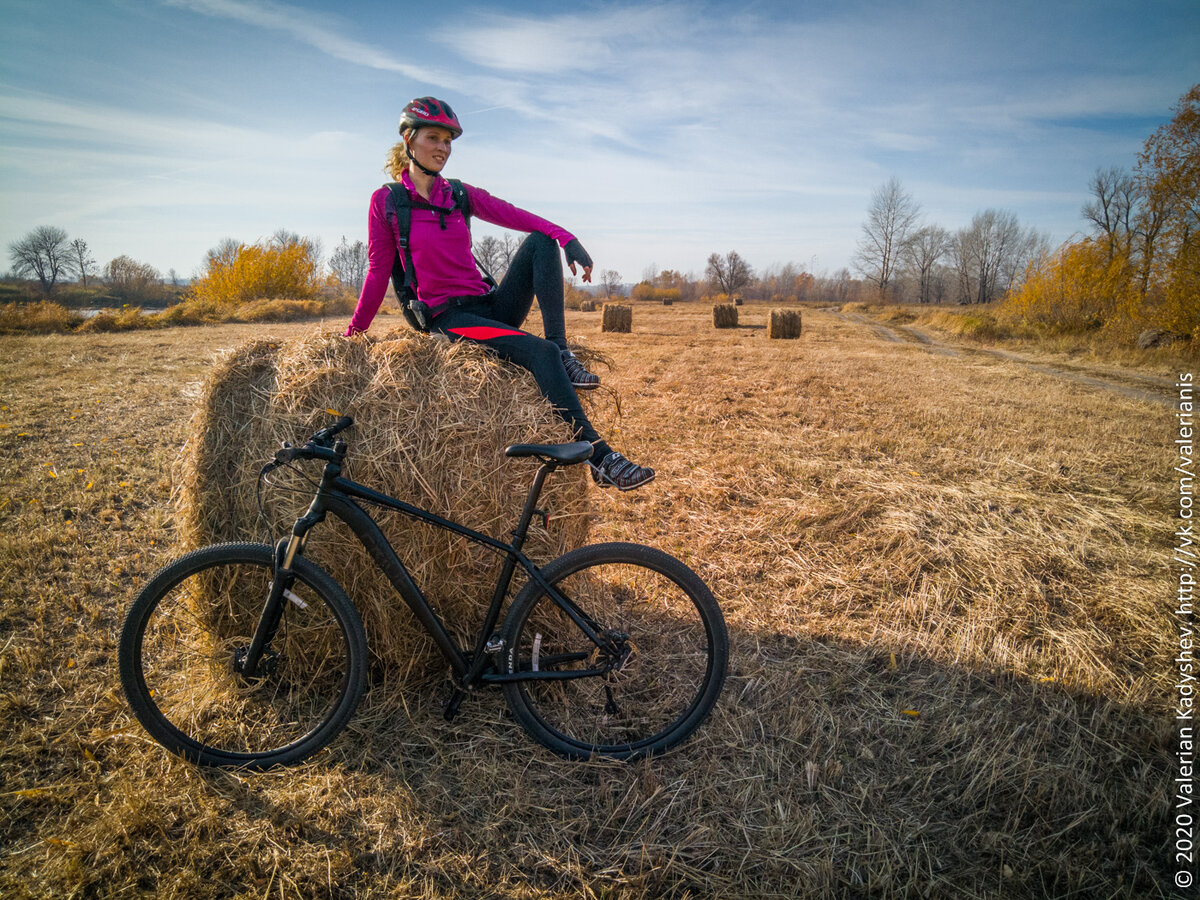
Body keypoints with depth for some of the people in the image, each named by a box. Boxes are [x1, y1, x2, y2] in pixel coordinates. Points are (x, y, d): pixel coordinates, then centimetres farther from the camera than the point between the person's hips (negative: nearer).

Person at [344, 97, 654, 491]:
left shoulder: (460, 195, 12)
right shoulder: (386, 201, 1)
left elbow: (515, 215, -3)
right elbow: (378, 273, 4)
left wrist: (568, 238, -20)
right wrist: (352, 334, 6)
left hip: (490, 306, 5)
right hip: (448, 318, -5)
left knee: (541, 241, -15)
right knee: (540, 352, -30)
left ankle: (562, 352, -21)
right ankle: (599, 457, -34)